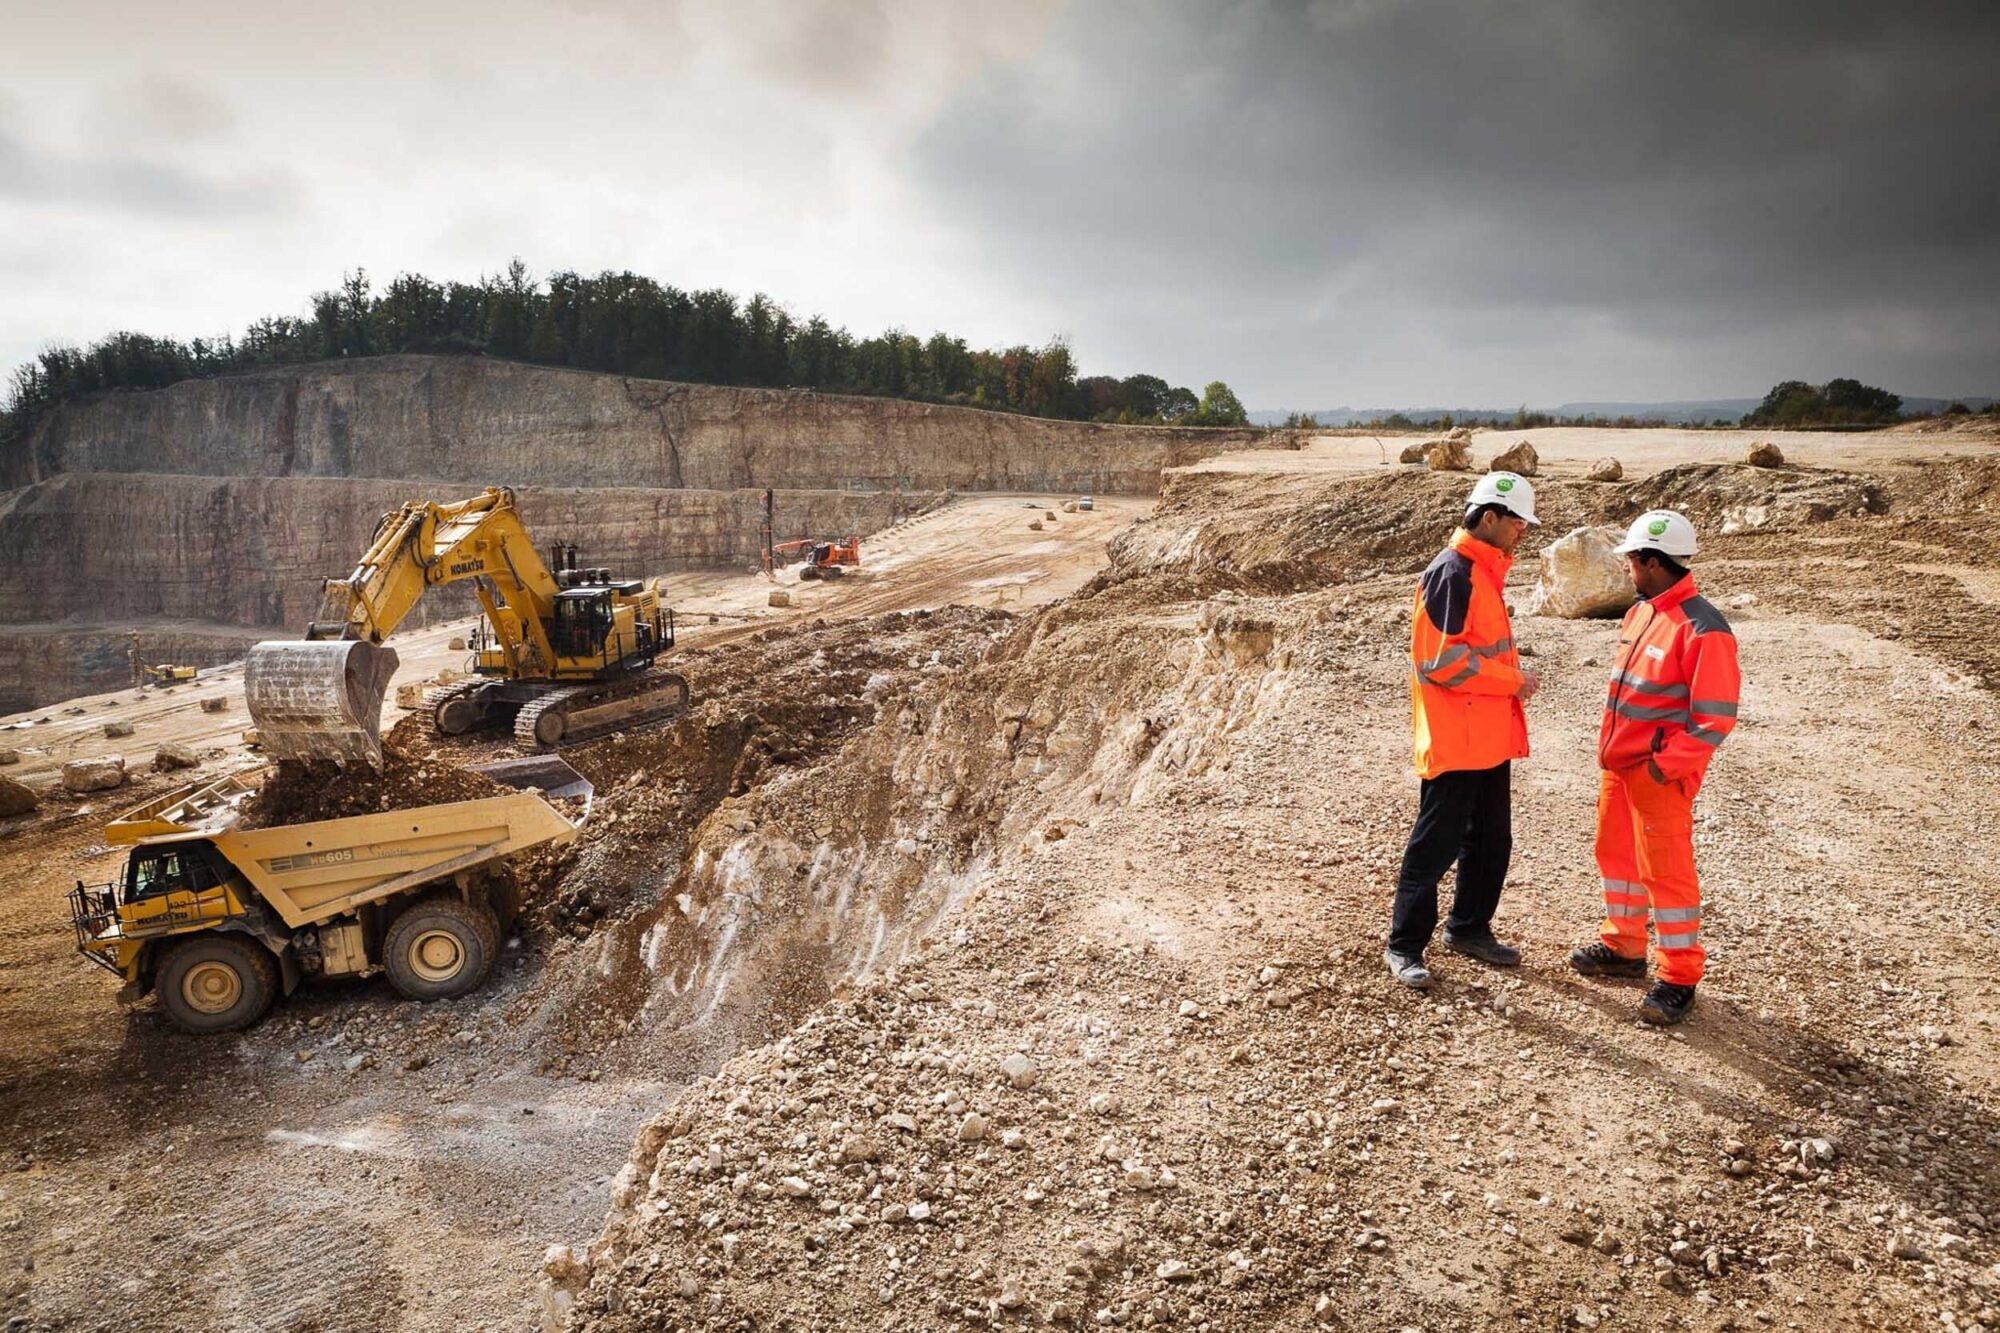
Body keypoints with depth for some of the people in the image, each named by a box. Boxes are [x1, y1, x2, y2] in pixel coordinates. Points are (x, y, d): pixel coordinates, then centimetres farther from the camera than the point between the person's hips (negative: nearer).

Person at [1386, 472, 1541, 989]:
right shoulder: (1451, 574, -17)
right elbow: (1441, 660, -23)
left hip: (1489, 737, 10)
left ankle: (1469, 928, 32)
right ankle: (1404, 946, 10)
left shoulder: (1485, 572, 14)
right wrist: (1513, 680, -15)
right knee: (1436, 844, -2)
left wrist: (1511, 680, 11)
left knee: (1491, 839, 17)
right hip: (1454, 740, -10)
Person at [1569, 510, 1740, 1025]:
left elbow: (1715, 719, -20)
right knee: (1616, 853, 19)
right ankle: (1623, 946, 35)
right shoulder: (1640, 612, 8)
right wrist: (1608, 746, 12)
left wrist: (1662, 766, -19)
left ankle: (1679, 977, 12)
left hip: (1658, 775, -9)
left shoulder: (1702, 629, -19)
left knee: (1666, 871, 0)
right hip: (1617, 766, 9)